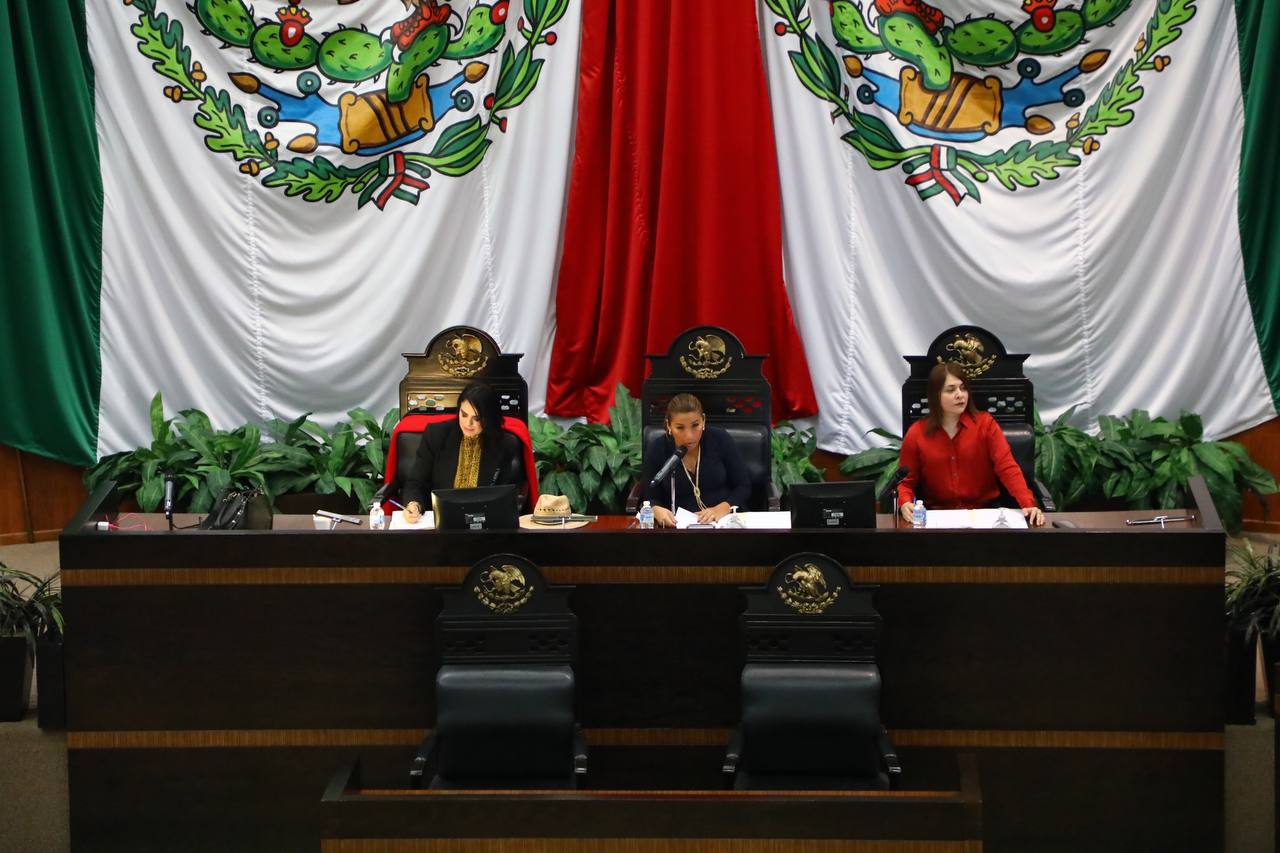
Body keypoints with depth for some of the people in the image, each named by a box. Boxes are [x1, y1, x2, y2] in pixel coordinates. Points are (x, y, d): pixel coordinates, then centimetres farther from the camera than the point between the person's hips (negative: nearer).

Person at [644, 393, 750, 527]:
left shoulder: (720, 440, -4)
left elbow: (743, 487, 1)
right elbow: (652, 499, 2)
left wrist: (721, 509, -17)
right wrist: (657, 510, -22)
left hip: (726, 520, -1)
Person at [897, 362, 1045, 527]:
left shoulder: (985, 423, 0)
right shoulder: (916, 434, 1)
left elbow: (1008, 467, -9)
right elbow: (905, 481, 8)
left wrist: (1028, 505, -24)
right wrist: (906, 504, -15)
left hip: (985, 510, 0)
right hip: (938, 514, 0)